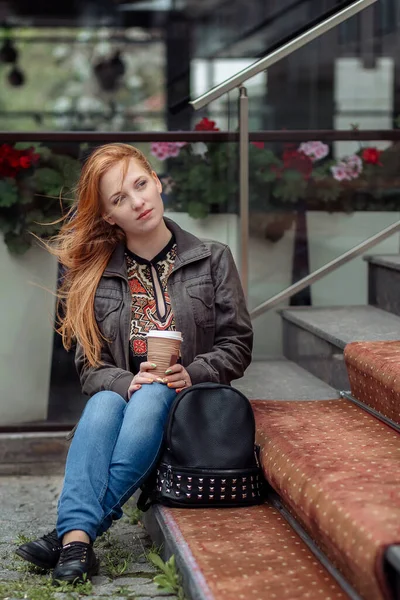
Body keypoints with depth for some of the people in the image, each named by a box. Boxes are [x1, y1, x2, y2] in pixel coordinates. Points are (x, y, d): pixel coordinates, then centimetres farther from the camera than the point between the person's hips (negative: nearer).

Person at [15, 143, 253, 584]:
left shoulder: (212, 259, 8)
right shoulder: (95, 275, 9)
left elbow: (237, 345, 6)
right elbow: (90, 365, 5)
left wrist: (191, 374, -13)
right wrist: (127, 382, -17)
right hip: (121, 394, 1)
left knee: (151, 397, -35)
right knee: (103, 405, -34)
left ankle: (74, 529, -41)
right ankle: (76, 540, -49)